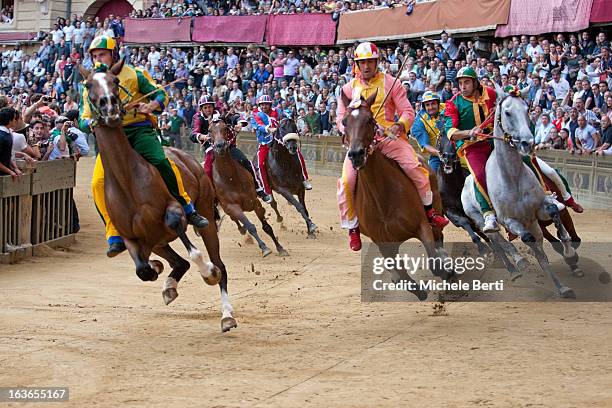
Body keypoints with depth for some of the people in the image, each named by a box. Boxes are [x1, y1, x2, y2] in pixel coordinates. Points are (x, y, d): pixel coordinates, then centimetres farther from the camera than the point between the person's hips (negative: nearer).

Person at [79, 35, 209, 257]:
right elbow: (83, 120, 12)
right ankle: (115, 237, -11)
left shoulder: (133, 74, 7)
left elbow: (161, 94, 8)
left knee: (160, 162, -29)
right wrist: (91, 122, -13)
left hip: (139, 129, -3)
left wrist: (151, 105, -15)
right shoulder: (90, 86, 15)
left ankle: (188, 210, -11)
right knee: (99, 182, -18)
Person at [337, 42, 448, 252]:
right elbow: (341, 118, 12)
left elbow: (407, 111, 3)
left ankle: (429, 210, -1)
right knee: (346, 181, -17)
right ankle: (352, 226, 0)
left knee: (414, 167, -22)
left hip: (388, 137, -1)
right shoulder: (349, 88, 12)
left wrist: (401, 125, -19)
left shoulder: (390, 83, 7)